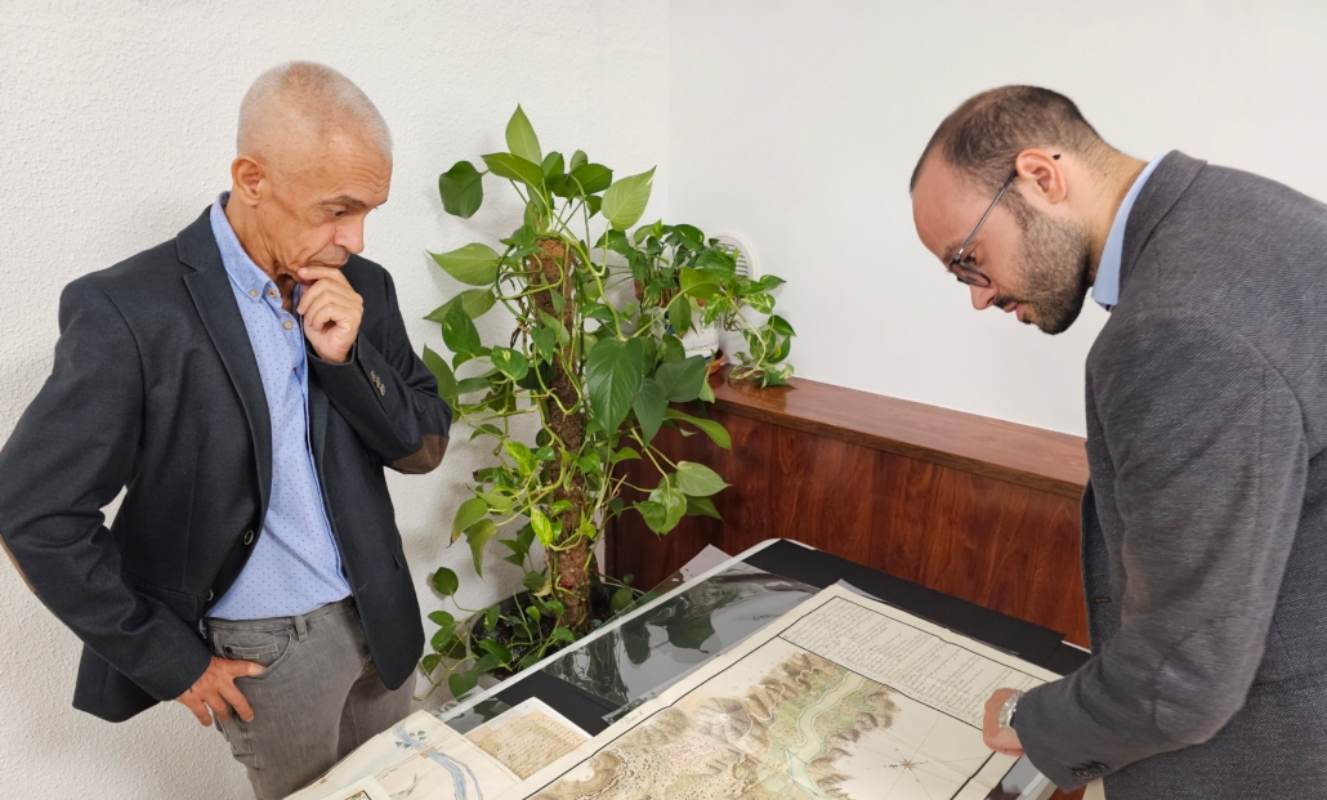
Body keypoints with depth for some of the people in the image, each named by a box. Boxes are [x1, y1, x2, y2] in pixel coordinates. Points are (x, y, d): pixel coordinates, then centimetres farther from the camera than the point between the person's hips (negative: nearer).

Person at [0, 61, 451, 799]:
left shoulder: (363, 288, -6)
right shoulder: (132, 311, -20)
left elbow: (425, 448, -2)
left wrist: (349, 356, -20)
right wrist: (171, 659, -11)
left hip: (379, 618, 5)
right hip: (267, 648, -4)